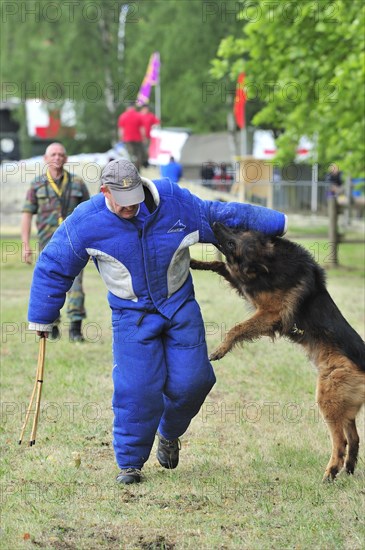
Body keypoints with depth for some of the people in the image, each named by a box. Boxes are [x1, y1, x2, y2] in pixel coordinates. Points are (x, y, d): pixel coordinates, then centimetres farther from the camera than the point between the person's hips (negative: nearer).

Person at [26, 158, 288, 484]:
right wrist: (41, 319, 4)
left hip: (180, 305, 2)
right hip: (132, 314, -2)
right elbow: (53, 269, -2)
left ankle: (169, 433, 28)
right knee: (137, 389, -12)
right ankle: (130, 463, 5)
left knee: (191, 381, -4)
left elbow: (220, 216, 3)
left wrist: (276, 224, 7)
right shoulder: (86, 222, -14)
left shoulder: (174, 201, -10)